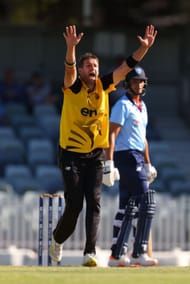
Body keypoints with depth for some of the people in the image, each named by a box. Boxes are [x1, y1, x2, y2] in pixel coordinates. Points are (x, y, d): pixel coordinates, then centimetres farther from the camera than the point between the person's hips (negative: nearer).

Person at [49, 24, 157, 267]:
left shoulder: (103, 86, 2)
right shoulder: (73, 87, -9)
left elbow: (126, 67, -6)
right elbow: (69, 69, -30)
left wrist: (144, 47, -20)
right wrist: (71, 48, -50)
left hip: (95, 155, 3)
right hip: (72, 154, -3)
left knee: (94, 203, -8)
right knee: (74, 205, -3)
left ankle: (89, 253, -13)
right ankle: (57, 240, 25)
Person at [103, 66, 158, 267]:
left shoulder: (142, 106, 19)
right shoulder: (122, 105, -9)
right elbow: (112, 135, -16)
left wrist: (148, 164, 27)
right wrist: (109, 164, -23)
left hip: (137, 158, 9)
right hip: (126, 156, -9)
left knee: (127, 207, 8)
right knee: (147, 203, -14)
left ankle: (117, 255, 10)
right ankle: (139, 253, -13)